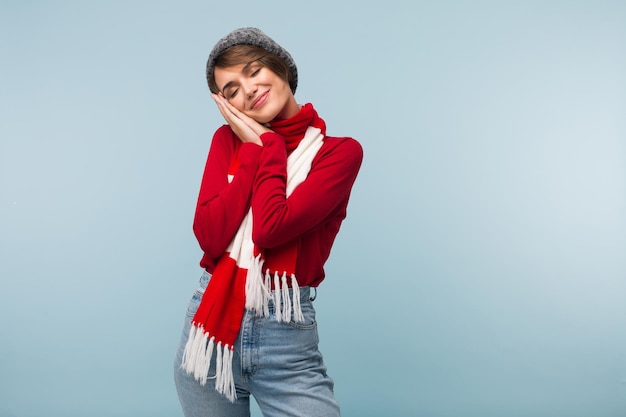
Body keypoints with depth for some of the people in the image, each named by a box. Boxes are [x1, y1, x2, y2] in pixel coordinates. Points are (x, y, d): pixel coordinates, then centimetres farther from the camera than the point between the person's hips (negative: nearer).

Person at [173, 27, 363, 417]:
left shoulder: (339, 151, -5)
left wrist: (267, 146, -8)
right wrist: (255, 148, -8)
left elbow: (270, 229, -19)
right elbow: (210, 237, -9)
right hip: (211, 321, 3)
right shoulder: (228, 140, 5)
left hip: (286, 332, -3)